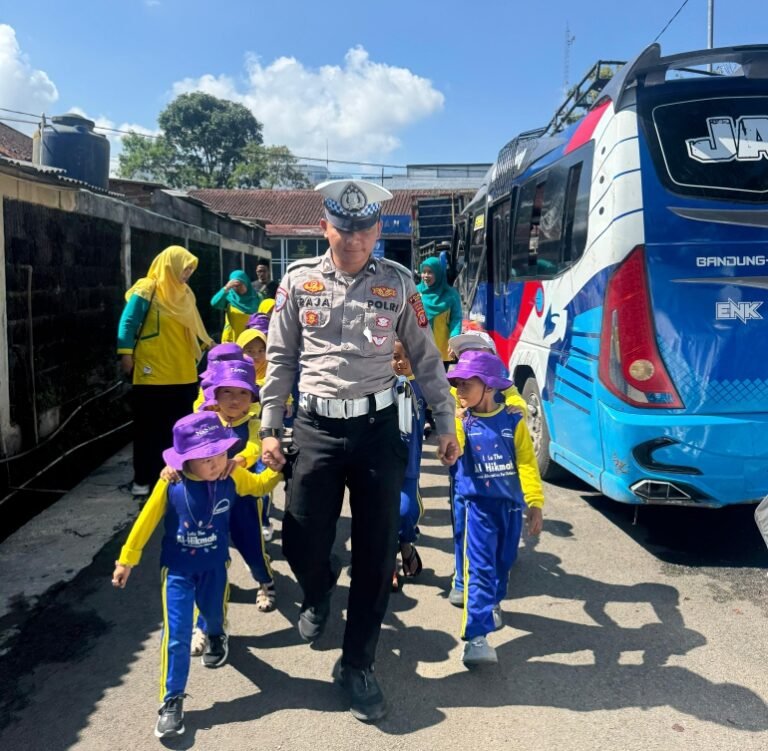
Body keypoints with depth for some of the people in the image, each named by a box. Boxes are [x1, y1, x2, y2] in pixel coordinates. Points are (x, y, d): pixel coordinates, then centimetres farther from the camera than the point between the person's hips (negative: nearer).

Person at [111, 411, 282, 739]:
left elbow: (260, 485, 2)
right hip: (177, 569, -2)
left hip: (215, 565, 2)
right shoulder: (171, 484, -22)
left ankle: (216, 638, 63)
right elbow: (146, 521, -9)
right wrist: (126, 559, -1)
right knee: (176, 637, -5)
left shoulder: (233, 478, -18)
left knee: (214, 612, 26)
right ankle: (171, 702, 11)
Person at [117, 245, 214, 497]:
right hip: (153, 373, -6)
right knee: (149, 428, 2)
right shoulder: (146, 291, -7)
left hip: (183, 374, 6)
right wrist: (126, 353, -15)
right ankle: (143, 479, 12)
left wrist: (208, 343, 22)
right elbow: (128, 322, -9)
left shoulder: (183, 293, 13)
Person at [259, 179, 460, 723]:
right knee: (302, 543, 5)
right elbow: (281, 360, 7)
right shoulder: (298, 280, 2)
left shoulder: (398, 283, 0)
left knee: (378, 554, 3)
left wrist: (445, 423, 7)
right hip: (315, 427, 1)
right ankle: (318, 595, 44)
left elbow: (426, 358, 7)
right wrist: (269, 428, 5)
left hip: (377, 427, 0)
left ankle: (357, 665, 24)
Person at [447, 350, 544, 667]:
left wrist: (535, 503, -7)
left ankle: (493, 602, 47)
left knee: (503, 563, 20)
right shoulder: (461, 421, -5)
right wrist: (455, 423, -38)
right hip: (478, 505, -2)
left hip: (511, 504, 2)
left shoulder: (512, 420, -3)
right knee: (479, 567, -11)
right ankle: (476, 636, -10)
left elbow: (527, 462, -3)